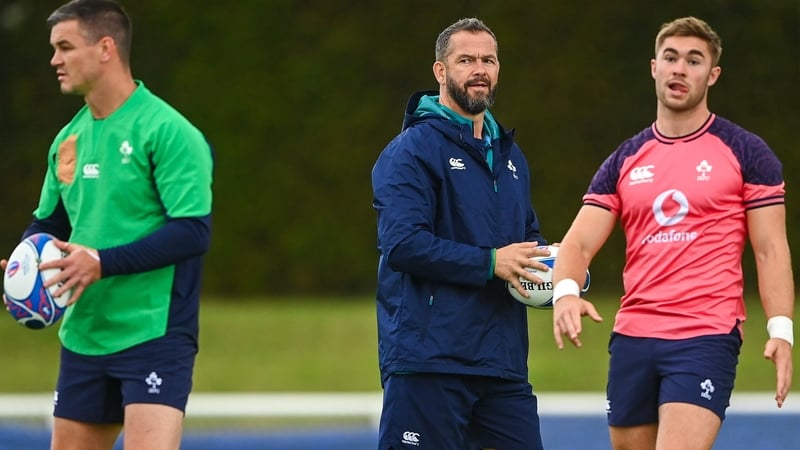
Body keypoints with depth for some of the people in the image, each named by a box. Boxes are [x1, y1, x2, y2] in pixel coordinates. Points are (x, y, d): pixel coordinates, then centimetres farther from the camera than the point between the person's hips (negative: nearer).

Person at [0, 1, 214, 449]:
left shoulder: (167, 132, -12)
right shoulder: (69, 139, 11)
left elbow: (193, 231, -19)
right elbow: (48, 222, 22)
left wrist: (103, 263, -24)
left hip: (153, 335, -8)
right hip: (83, 339, 8)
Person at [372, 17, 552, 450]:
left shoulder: (509, 155, 19)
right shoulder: (412, 149, -7)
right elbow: (403, 244, -18)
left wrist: (556, 272, 8)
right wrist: (490, 263, -18)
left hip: (503, 361, 7)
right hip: (427, 361, -7)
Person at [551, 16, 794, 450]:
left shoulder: (746, 153, 2)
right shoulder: (625, 160, 12)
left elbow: (771, 251, 1)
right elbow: (578, 243, 6)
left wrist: (780, 330, -12)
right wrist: (566, 292, -16)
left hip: (706, 339, -5)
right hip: (631, 339, 5)